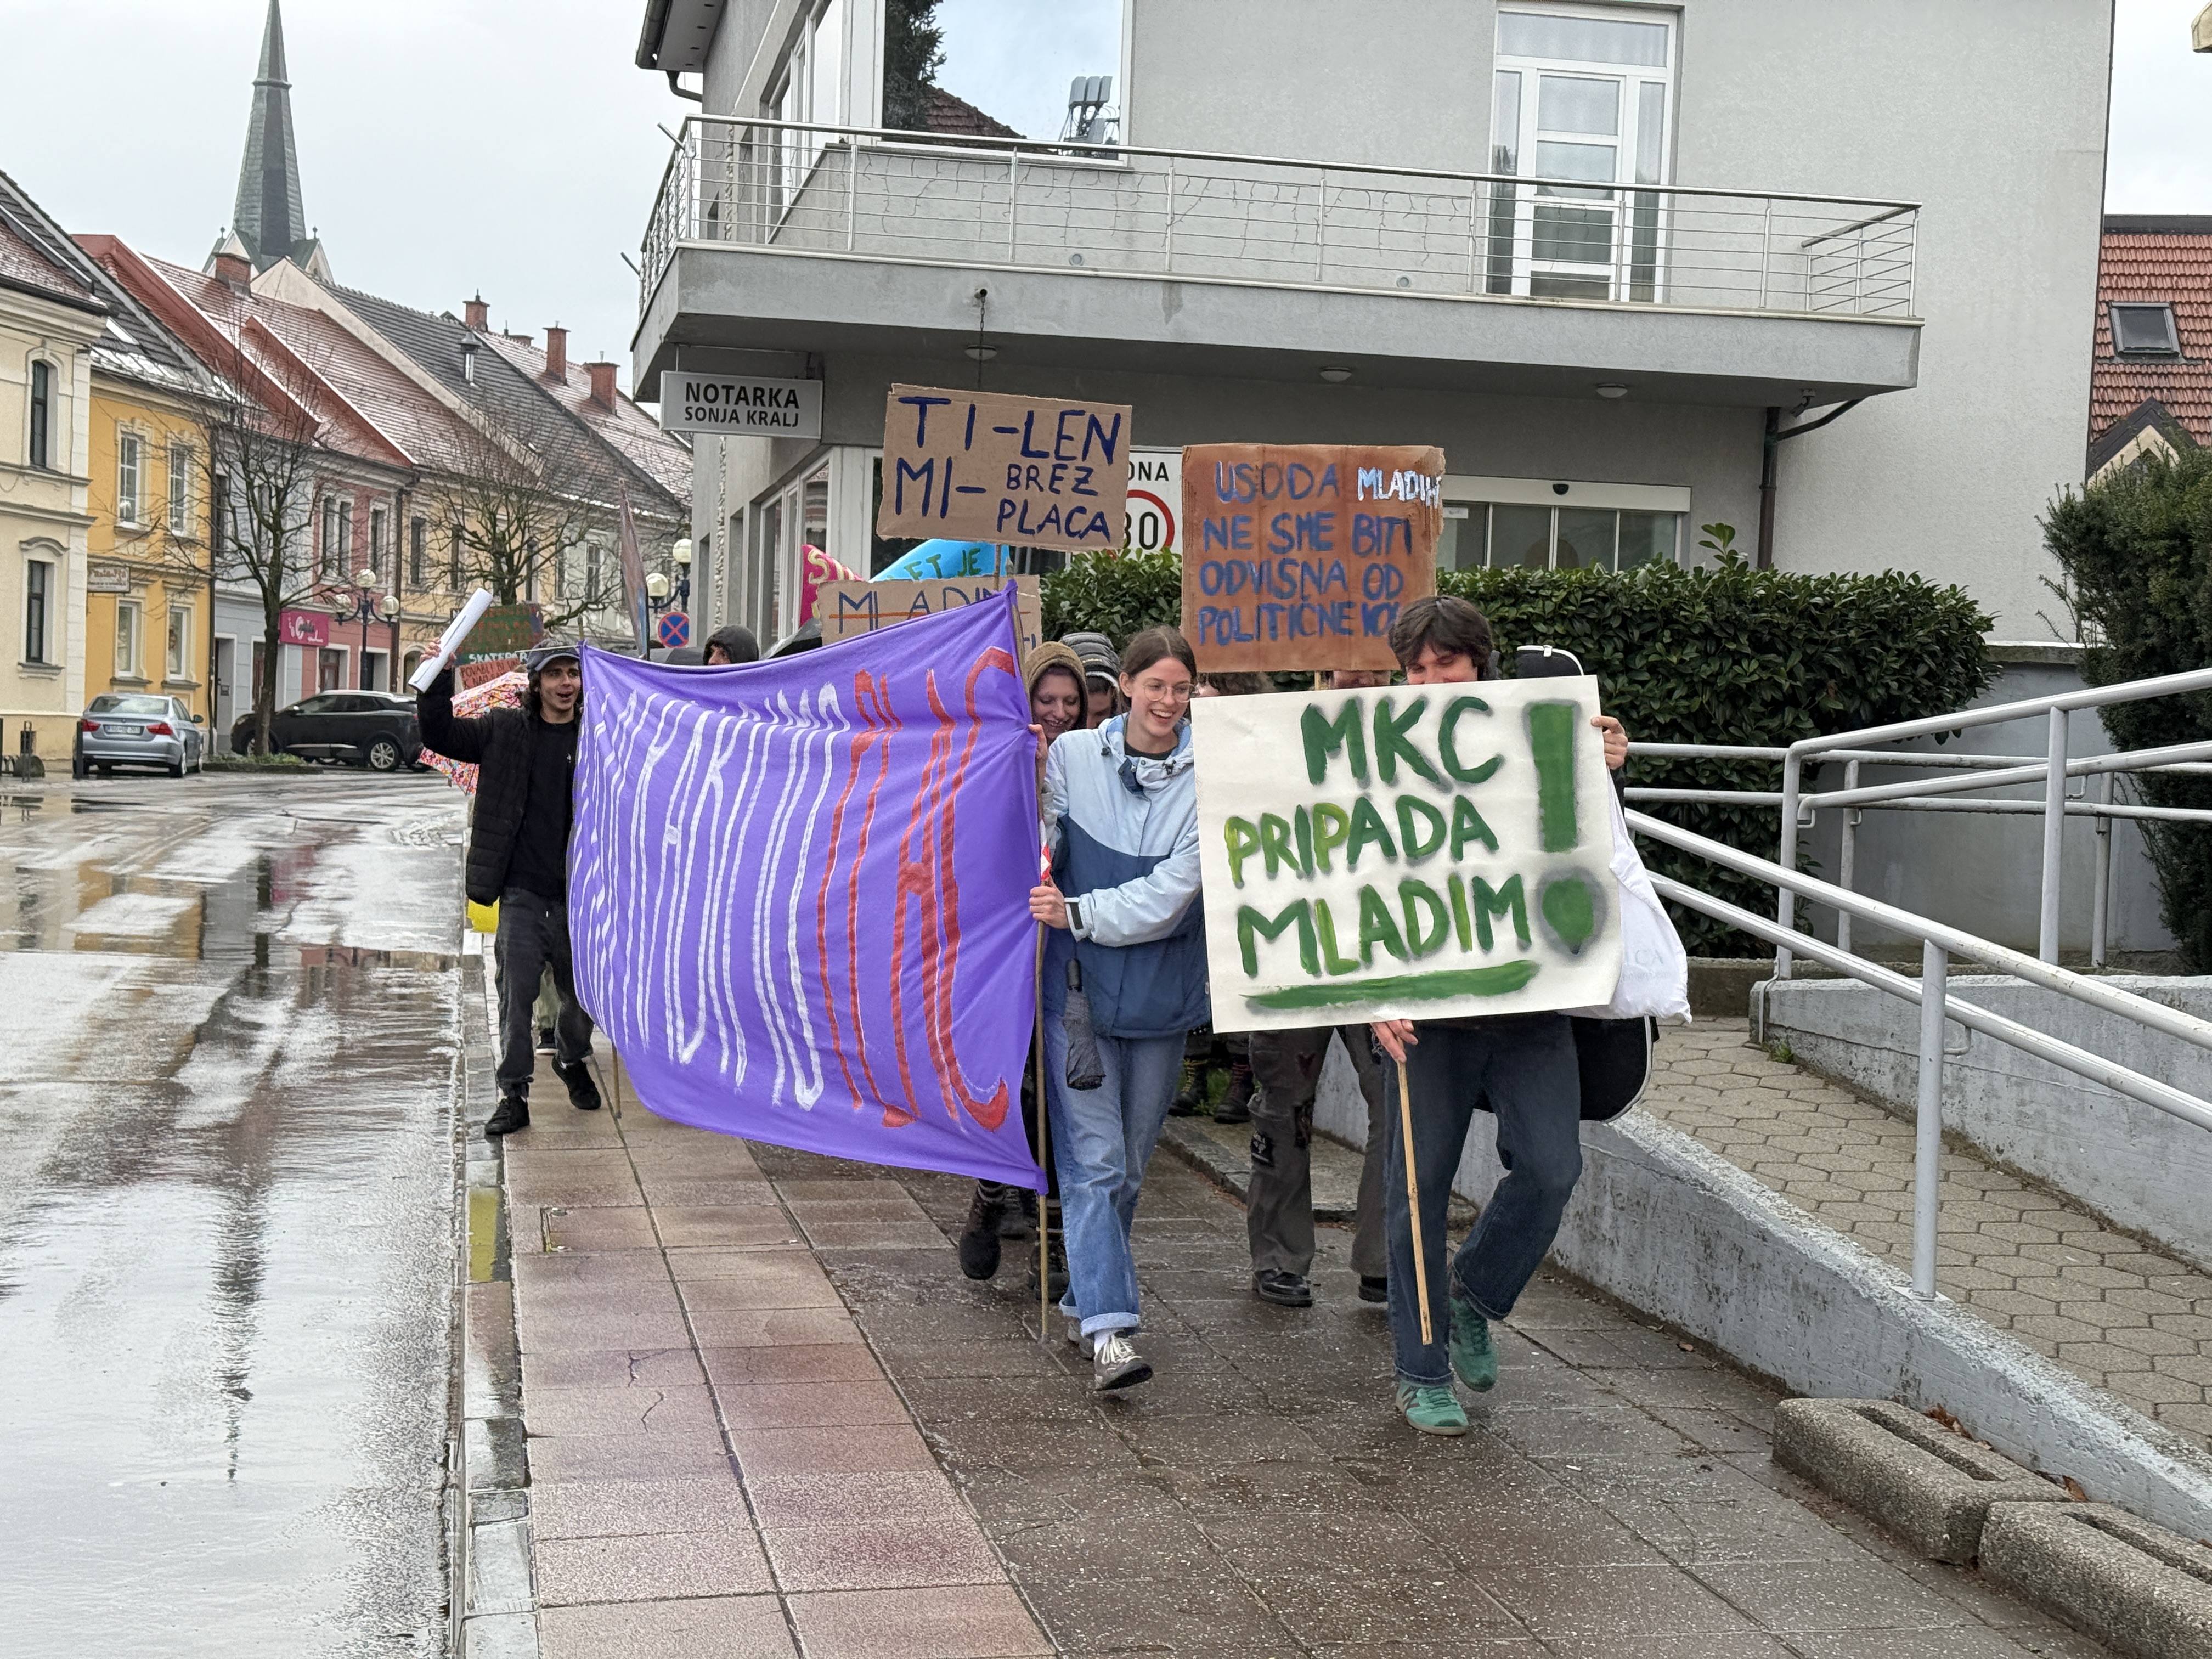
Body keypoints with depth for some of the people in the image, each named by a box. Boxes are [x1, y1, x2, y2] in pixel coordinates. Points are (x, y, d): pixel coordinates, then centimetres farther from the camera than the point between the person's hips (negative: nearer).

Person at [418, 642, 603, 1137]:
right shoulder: (505, 731, 3)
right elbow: (439, 735, 4)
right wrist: (440, 678, -7)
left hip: (578, 894, 1)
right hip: (522, 892, -1)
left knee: (582, 994, 10)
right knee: (516, 995, -5)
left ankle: (572, 1061, 39)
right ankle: (514, 1094, 5)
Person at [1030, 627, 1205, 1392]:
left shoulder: (1206, 780, -4)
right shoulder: (1073, 756, 0)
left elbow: (1170, 896, -11)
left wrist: (1078, 914, -14)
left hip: (1161, 991, 1)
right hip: (1079, 983, -1)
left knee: (1129, 1162, 11)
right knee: (1093, 1156, -9)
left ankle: (1085, 1300, 29)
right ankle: (1106, 1328, -13)